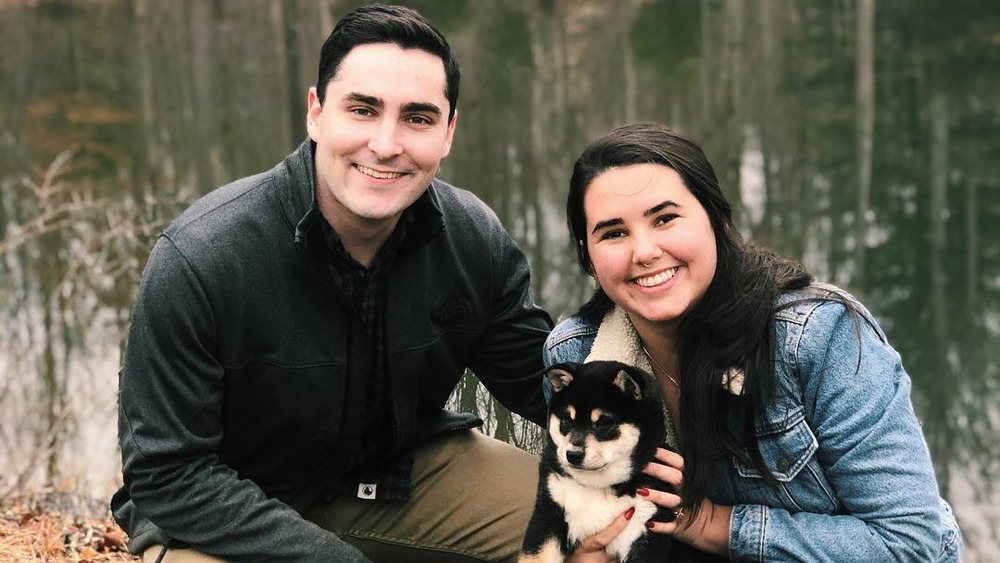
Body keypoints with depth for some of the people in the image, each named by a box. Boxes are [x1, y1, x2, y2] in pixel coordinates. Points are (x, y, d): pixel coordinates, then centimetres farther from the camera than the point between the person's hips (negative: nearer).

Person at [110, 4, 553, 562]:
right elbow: (167, 473, -24)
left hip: (407, 471, 4)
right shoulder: (199, 259, -27)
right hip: (230, 515, -3)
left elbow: (544, 382, -2)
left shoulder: (478, 241, -12)